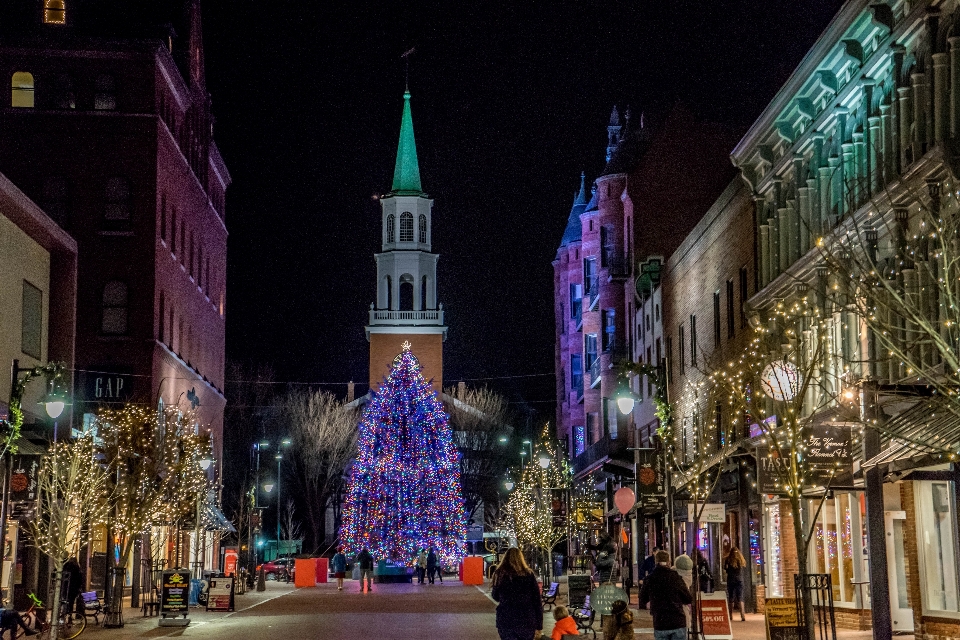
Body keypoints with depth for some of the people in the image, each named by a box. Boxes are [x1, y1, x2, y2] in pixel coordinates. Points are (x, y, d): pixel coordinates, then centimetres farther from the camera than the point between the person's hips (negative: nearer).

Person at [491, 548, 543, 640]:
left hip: (506, 621, -1)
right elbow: (537, 601, -1)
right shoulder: (529, 574, -1)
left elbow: (495, 596, 14)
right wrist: (539, 626, 4)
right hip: (527, 622, 1)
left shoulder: (500, 574, -1)